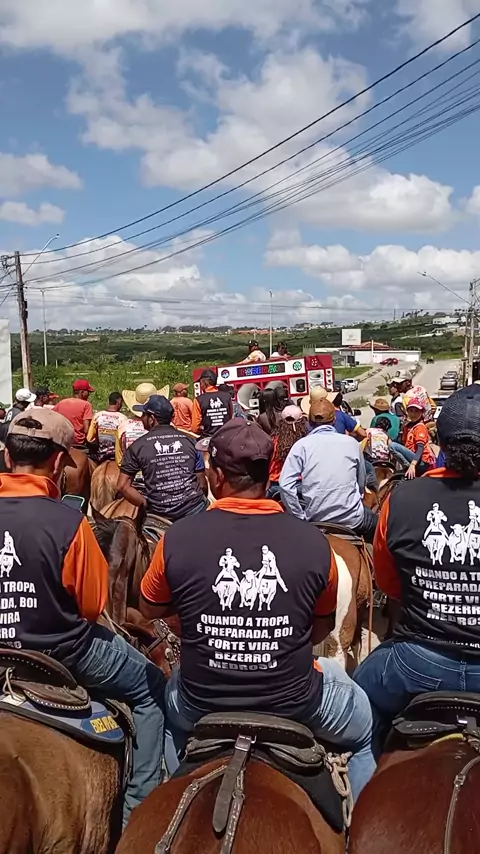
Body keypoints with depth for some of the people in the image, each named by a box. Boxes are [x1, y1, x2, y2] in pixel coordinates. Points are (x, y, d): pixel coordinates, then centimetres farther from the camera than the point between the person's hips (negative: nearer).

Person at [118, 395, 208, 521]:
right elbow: (202, 484, 6)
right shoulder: (190, 441, 3)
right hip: (195, 509, 0)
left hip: (160, 515, 0)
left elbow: (123, 486, -3)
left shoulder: (138, 446, -1)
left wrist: (146, 504, 5)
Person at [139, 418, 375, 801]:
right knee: (363, 725, 32)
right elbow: (324, 626, 2)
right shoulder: (314, 542, -15)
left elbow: (151, 610, 2)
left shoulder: (178, 538, -17)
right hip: (295, 704, 0)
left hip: (201, 705, 1)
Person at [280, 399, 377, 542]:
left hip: (316, 521, 0)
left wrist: (300, 517, -3)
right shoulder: (352, 442, 3)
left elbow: (286, 485, -12)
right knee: (374, 521, 31)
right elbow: (362, 482, 12)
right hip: (352, 519, 0)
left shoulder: (301, 445, -3)